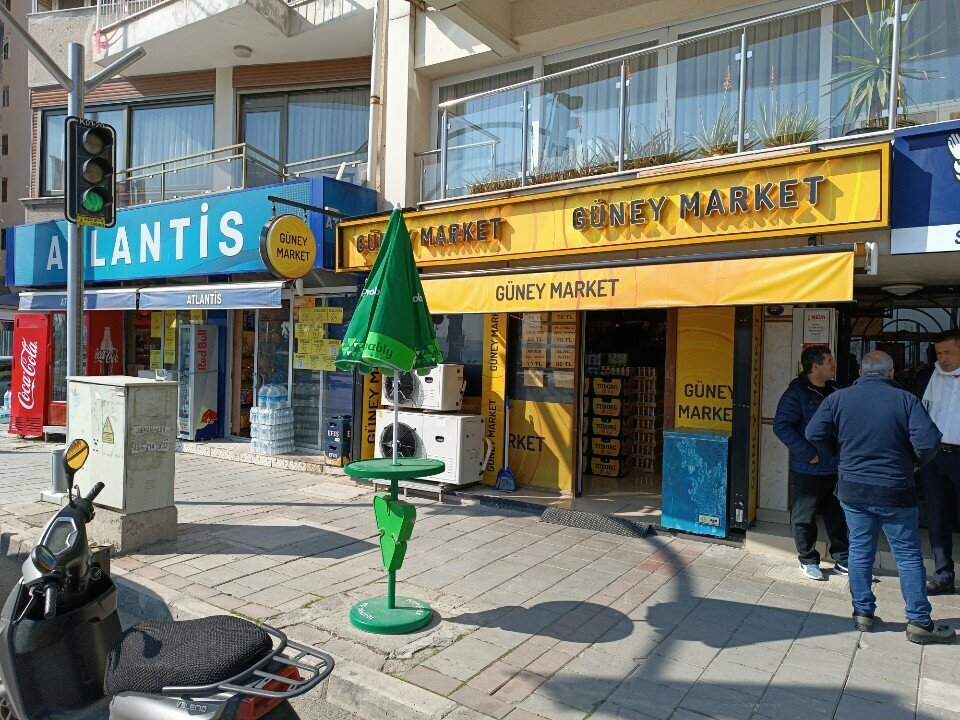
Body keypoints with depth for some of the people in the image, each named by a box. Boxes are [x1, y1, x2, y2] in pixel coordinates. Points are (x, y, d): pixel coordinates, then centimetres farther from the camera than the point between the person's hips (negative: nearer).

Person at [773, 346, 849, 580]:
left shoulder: (834, 391, 10)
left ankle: (842, 560, 28)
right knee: (804, 516, 5)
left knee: (837, 516, 15)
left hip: (836, 468, 6)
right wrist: (808, 453, -20)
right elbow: (782, 426, -18)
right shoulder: (796, 393, -12)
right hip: (808, 470, -6)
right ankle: (808, 560, 20)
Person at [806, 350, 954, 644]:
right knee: (908, 555, 9)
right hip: (896, 492, -2)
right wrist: (917, 461, 5)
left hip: (853, 490, 2)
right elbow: (928, 441, -16)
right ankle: (919, 622, 16)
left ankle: (862, 611, 21)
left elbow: (815, 433, -9)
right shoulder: (906, 400, -8)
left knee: (860, 550, 13)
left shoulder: (838, 398, -3)